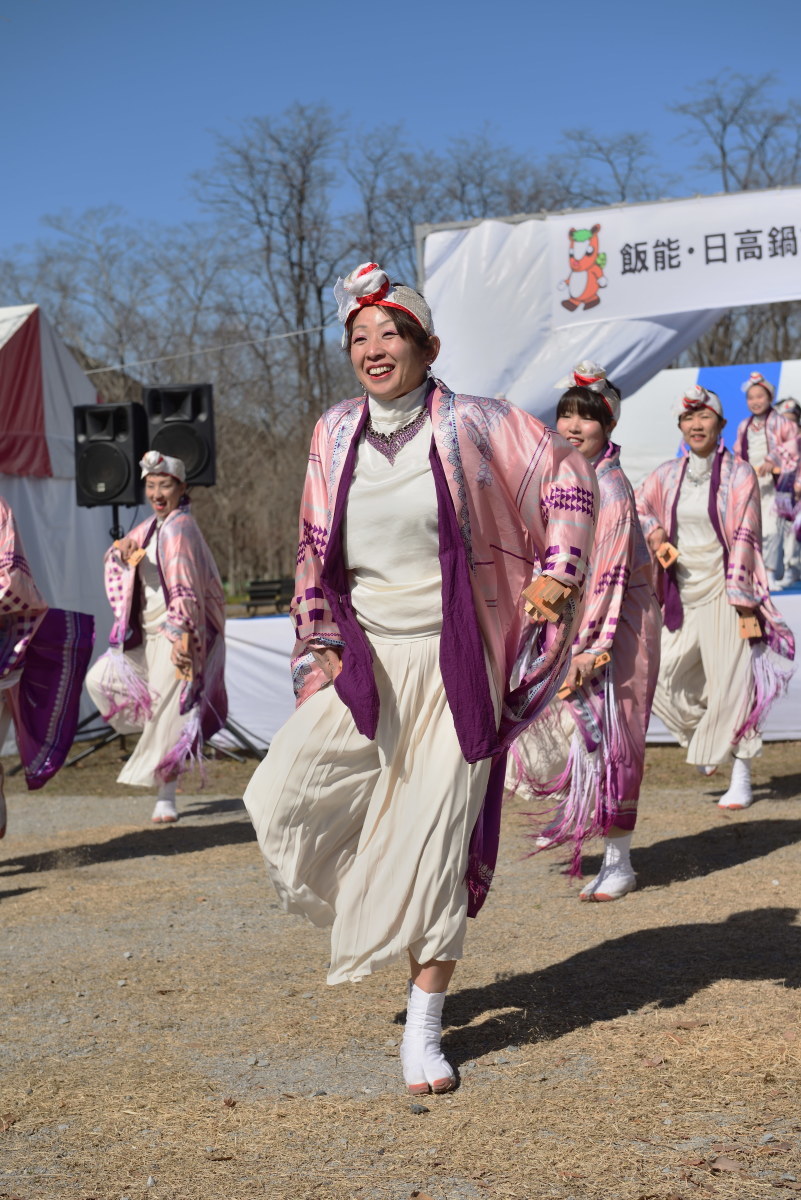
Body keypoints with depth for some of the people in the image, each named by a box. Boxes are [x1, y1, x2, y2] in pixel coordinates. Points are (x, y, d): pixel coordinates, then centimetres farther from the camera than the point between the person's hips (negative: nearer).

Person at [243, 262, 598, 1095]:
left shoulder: (470, 424, -5)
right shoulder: (335, 434, 5)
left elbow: (567, 473, 5)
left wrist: (558, 571, -4)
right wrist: (321, 645, 6)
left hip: (452, 665, -3)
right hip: (365, 660, 3)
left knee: (436, 842, -2)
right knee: (278, 798, -14)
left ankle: (423, 1028, 14)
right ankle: (357, 894, 20)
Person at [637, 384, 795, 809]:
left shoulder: (738, 474, -5)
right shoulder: (668, 475, 6)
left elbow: (745, 536, -7)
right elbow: (635, 505, 20)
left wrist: (741, 597, -12)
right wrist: (653, 530, -1)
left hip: (722, 590, -4)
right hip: (681, 594, 4)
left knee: (731, 682, -4)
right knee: (661, 675, -1)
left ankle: (741, 778, 6)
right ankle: (702, 733, 28)